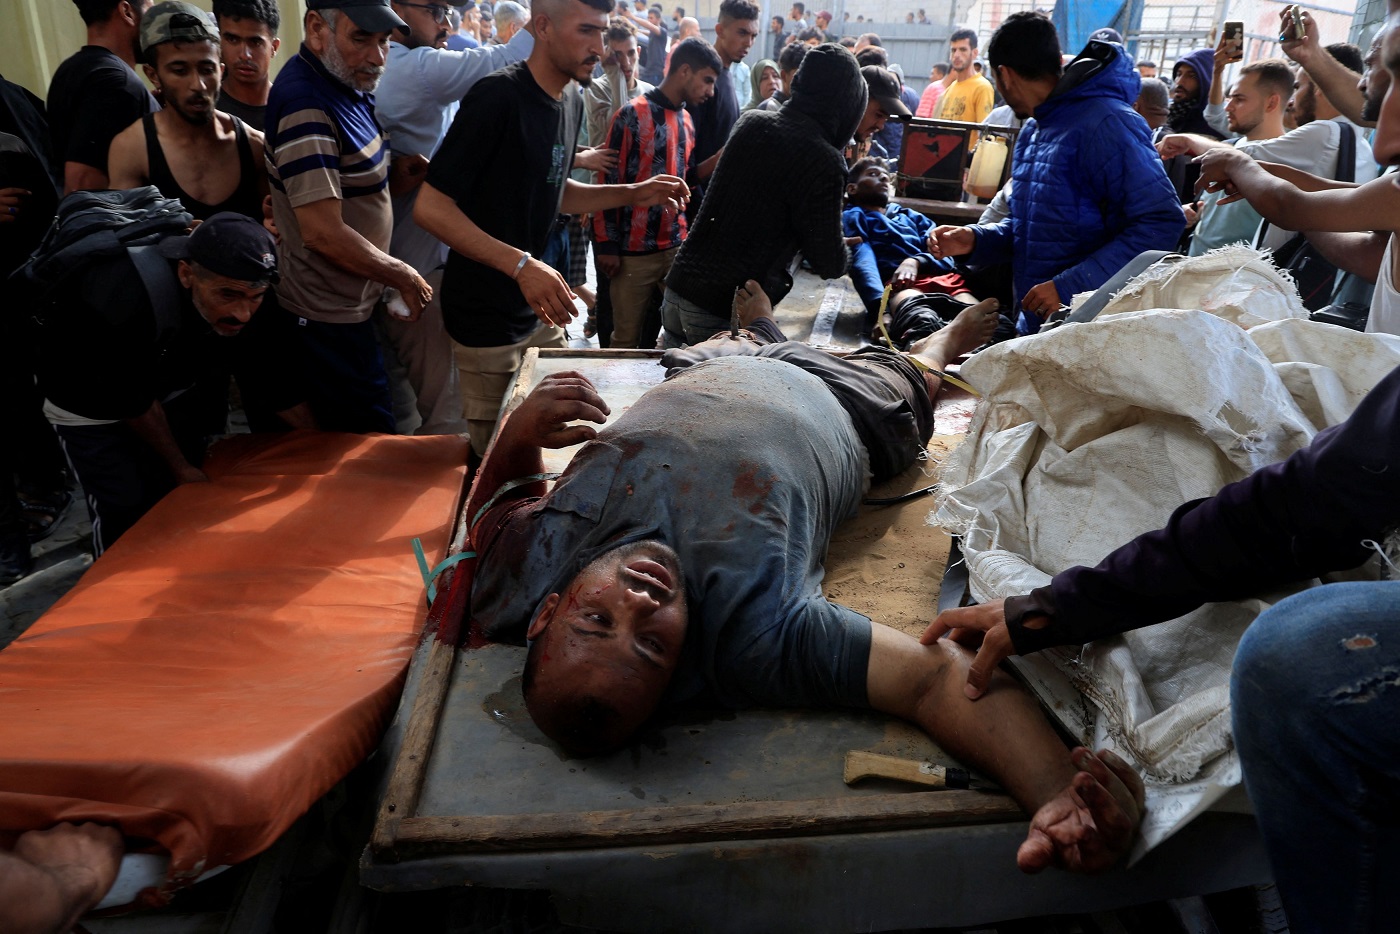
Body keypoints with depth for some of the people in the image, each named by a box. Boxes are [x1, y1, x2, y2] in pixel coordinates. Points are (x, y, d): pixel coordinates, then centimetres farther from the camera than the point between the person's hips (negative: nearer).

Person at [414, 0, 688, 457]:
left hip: (538, 308, 8)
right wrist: (521, 265, -32)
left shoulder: (572, 103, 5)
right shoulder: (498, 95, -20)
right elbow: (430, 207, -22)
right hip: (487, 317, -7)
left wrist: (632, 194, 5)